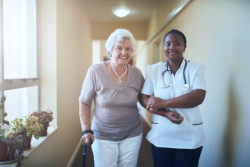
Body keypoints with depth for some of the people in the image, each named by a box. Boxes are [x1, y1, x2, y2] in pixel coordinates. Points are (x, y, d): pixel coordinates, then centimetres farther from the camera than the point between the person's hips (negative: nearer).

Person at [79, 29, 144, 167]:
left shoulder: (137, 74, -5)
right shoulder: (95, 71, -13)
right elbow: (84, 103, -6)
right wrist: (86, 130, -12)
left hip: (132, 135, 3)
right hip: (103, 136, -2)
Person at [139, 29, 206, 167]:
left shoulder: (196, 69, -2)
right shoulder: (153, 70, 2)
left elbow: (198, 97, -17)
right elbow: (143, 99, -2)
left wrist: (163, 103, -17)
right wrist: (166, 113, -17)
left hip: (190, 138, -1)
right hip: (160, 137, 1)